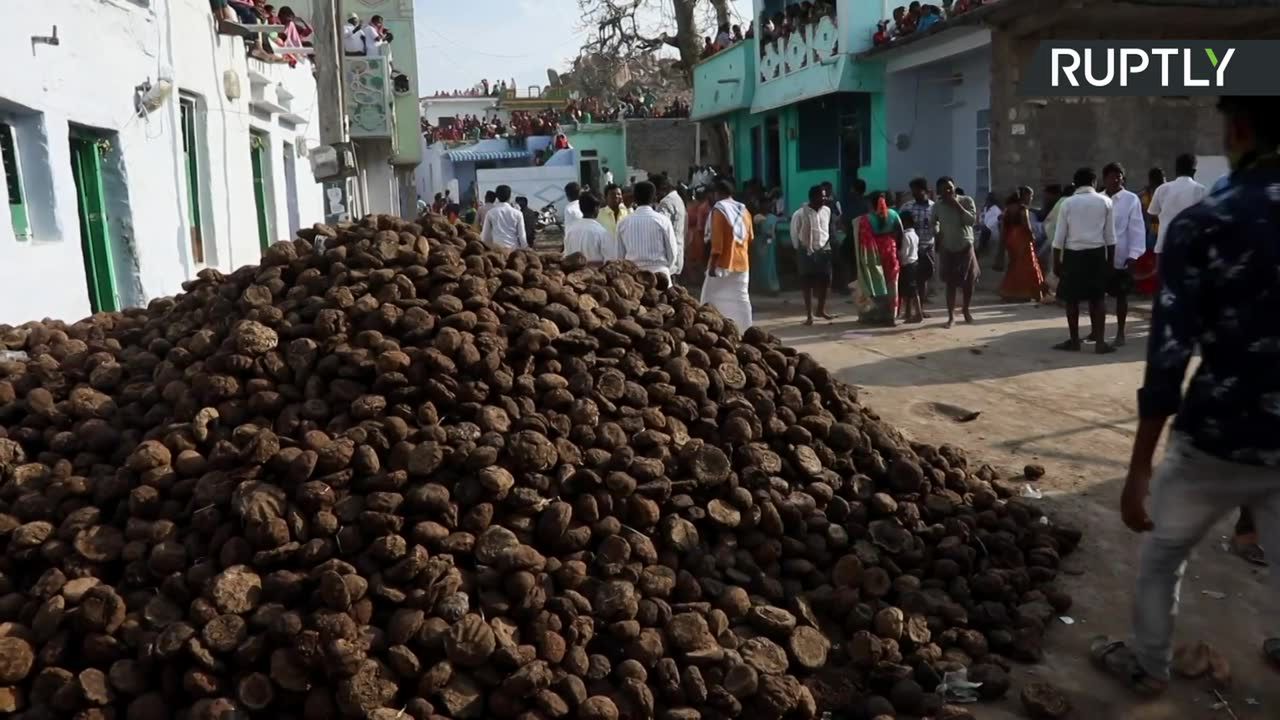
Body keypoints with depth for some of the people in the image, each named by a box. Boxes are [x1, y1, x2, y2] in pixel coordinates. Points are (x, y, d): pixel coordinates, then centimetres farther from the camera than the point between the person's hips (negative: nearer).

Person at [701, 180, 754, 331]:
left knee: (712, 300, 2)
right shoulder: (744, 210, 11)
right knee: (741, 300, 7)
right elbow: (750, 238, 18)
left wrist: (712, 263, -16)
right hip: (742, 263, 6)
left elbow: (717, 240, -16)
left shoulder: (719, 209, -10)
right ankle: (745, 333, 6)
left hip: (723, 263, -6)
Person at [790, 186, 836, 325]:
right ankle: (809, 315, 10)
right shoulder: (800, 214, -15)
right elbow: (794, 233, -3)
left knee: (824, 282, 7)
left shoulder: (827, 210, -1)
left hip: (824, 251, 4)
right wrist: (800, 250, 2)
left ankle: (821, 310, 25)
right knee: (807, 284, 2)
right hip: (807, 252, -4)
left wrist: (826, 244, 12)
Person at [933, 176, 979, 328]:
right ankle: (951, 317, 5)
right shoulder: (937, 207, -1)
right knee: (951, 283, -1)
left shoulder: (966, 200, -7)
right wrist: (937, 234, -3)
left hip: (966, 247, 0)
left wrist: (956, 204, -21)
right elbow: (934, 223, 16)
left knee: (969, 282, 5)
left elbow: (972, 220, -19)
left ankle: (966, 310, 29)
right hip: (947, 250, 0)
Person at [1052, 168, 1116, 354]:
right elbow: (1110, 236, 4)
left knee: (1072, 298, 7)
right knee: (1098, 298, 9)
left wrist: (1056, 262, 5)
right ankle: (1100, 342, 7)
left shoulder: (1067, 203, -1)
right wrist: (1111, 261, 11)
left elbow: (1059, 237, -2)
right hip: (1097, 253, 1)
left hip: (1073, 254, -1)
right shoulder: (1105, 202, 2)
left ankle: (1074, 341, 13)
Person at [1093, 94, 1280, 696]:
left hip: (1217, 440, -3)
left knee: (1159, 556, 20)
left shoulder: (1202, 226, -15)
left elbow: (1168, 358, -19)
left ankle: (1148, 666, 36)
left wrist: (1139, 469, -14)